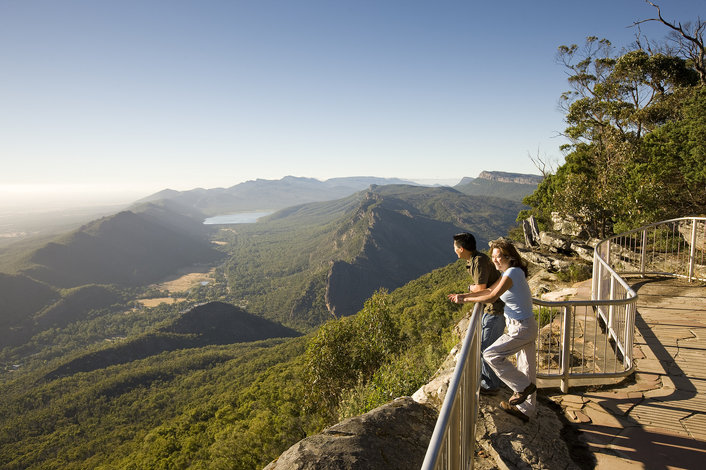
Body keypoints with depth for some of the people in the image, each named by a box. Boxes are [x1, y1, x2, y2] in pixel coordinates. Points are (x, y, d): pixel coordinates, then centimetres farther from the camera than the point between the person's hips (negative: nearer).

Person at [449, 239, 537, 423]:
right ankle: (526, 409, 28)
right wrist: (464, 296, 0)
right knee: (526, 368, 16)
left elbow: (492, 297, -22)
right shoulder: (510, 271, 9)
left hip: (521, 329, -10)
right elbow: (490, 290, 8)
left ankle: (523, 387, 6)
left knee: (491, 355, -7)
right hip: (526, 326, 10)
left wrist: (466, 299, -12)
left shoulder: (511, 274, -20)